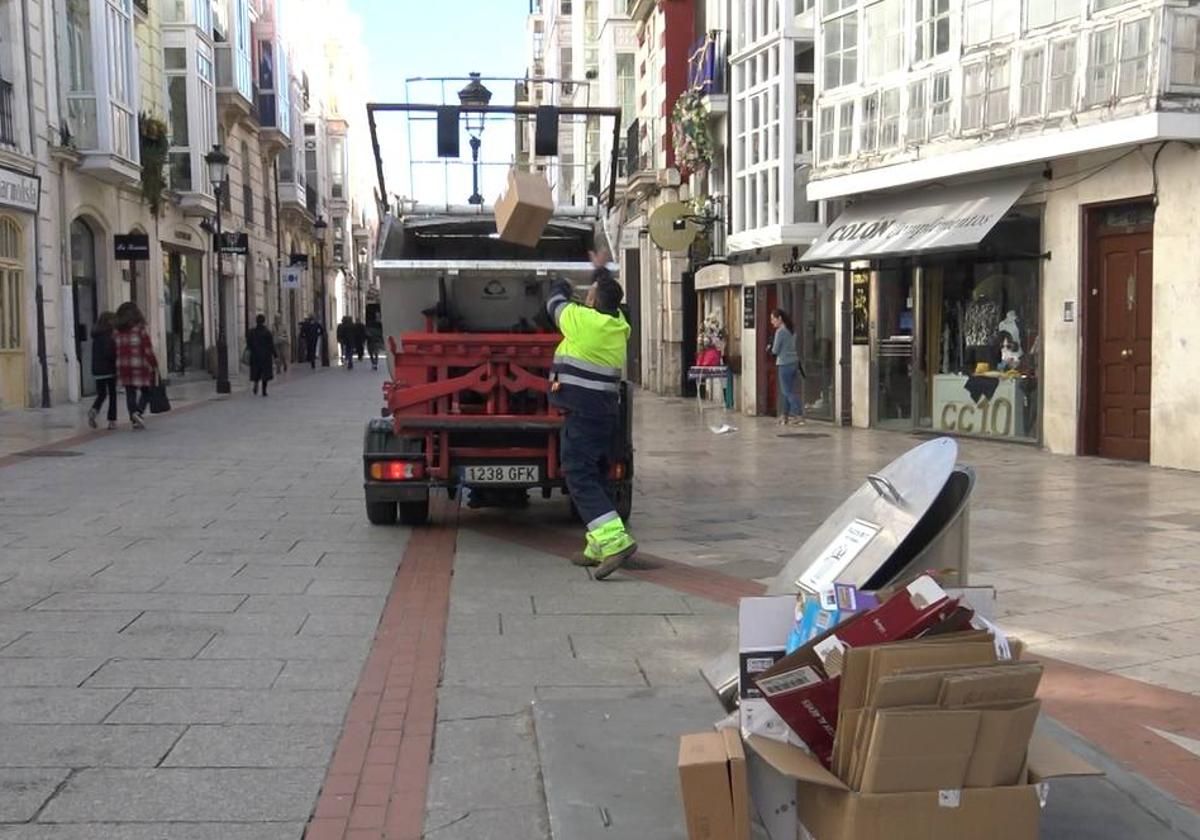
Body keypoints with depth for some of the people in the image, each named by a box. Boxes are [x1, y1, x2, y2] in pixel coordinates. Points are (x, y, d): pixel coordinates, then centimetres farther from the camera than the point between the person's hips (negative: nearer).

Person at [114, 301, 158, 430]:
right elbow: (148, 351, -12)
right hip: (140, 366, -4)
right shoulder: (141, 330, -9)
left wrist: (118, 370, 15)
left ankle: (134, 419, 5)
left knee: (130, 393, 8)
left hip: (124, 367, 4)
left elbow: (116, 352, 7)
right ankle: (139, 412, -13)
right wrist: (154, 365, -4)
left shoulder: (118, 332, 4)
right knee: (146, 391, 8)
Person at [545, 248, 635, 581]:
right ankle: (599, 547, 19)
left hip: (582, 412, -8)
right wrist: (601, 270, 49)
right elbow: (609, 298, 32)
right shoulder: (619, 325, 9)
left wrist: (563, 282, 31)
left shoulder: (581, 320, -12)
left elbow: (555, 301, 9)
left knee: (579, 476, -12)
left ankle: (615, 540, -26)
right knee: (594, 475, 16)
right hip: (607, 412, 8)